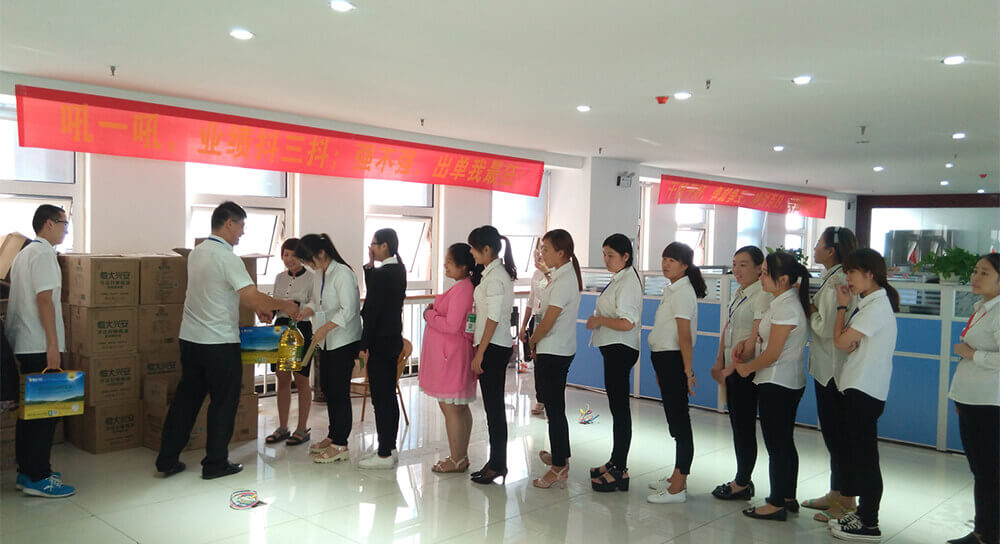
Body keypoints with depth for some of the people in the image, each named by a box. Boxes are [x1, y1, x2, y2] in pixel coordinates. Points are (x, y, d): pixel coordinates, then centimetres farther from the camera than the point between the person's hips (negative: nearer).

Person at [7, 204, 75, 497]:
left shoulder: (23, 253, 19)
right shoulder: (43, 253, -12)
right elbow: (44, 300, -19)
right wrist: (53, 346, -20)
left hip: (24, 346, 10)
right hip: (41, 347, -10)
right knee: (47, 411, -5)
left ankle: (27, 472, 20)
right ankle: (37, 479, -2)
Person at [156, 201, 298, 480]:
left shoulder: (196, 253, 10)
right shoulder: (227, 257, -17)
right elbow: (252, 297, -24)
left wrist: (256, 306, 18)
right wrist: (284, 306, -8)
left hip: (190, 339, 8)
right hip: (219, 343, -8)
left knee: (186, 399, 15)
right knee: (223, 403, 5)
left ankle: (167, 460, 21)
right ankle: (215, 463, 13)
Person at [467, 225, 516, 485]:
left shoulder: (495, 277, -16)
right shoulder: (495, 273, 13)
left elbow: (493, 319, -19)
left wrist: (480, 353, -17)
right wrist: (479, 349, 17)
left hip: (493, 347, -10)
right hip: (496, 346, 10)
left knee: (493, 406, -2)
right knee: (493, 405, 13)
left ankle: (498, 464, 7)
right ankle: (496, 461, 21)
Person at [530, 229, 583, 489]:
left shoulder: (563, 281, -20)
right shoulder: (565, 275, 11)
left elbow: (548, 323, -20)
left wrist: (532, 341, -3)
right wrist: (535, 341, 9)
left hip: (553, 353, -10)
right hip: (561, 350, 10)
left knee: (554, 409, -3)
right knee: (555, 406, 21)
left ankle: (559, 468, 4)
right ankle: (561, 456, 35)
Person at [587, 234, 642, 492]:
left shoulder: (628, 282, -17)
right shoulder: (618, 280, 15)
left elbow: (626, 323, -26)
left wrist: (598, 320, -14)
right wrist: (597, 319, 8)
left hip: (621, 351, -11)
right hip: (613, 349, 11)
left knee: (619, 408, -5)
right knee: (617, 407, 16)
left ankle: (620, 471, 2)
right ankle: (616, 462, 27)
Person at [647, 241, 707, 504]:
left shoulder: (683, 292, -15)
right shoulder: (672, 290, 14)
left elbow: (685, 336, -20)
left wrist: (688, 371, -22)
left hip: (673, 360, -10)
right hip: (665, 360, 10)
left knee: (679, 421, -5)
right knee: (676, 420, 15)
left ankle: (678, 488, 0)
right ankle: (676, 478, 26)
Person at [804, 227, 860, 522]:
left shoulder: (835, 283, -19)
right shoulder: (832, 278, 12)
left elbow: (826, 328, -22)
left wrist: (810, 311, -6)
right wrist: (812, 307, 0)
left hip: (833, 369, -10)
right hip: (827, 367, 10)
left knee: (836, 433, -1)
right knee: (833, 431, 18)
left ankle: (848, 502, 10)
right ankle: (836, 493, 30)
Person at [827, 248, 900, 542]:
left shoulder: (877, 306, -15)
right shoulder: (868, 303, 16)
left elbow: (841, 341, -14)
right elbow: (846, 344, 13)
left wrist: (842, 306, -4)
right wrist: (849, 344, -10)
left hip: (865, 390, -10)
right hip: (856, 387, 10)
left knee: (864, 455, -4)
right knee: (855, 452, 15)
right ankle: (862, 513, 24)